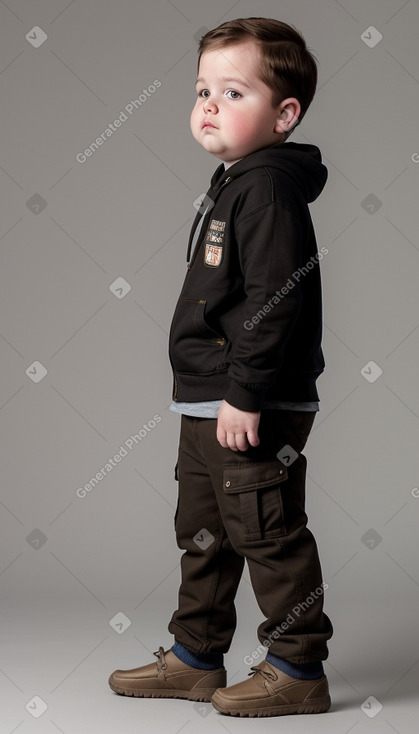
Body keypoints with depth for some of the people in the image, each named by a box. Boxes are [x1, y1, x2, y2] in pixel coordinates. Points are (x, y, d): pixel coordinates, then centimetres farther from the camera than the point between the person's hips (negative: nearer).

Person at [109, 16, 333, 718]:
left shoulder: (269, 187, -16)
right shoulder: (233, 183, 16)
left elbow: (275, 299, -23)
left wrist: (246, 394, -25)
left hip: (253, 409, -11)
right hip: (206, 404, 11)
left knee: (268, 534, 0)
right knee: (202, 534, 18)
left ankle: (297, 668, 13)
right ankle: (195, 657, 31)